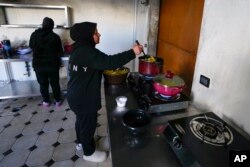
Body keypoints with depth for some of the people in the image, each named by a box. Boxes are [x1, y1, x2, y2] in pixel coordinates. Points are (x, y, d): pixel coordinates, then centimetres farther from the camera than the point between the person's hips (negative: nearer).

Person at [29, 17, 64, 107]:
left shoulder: (34, 35, -3)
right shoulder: (55, 37, -11)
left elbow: (31, 46, 14)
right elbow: (60, 52, -3)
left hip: (38, 65, 2)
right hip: (52, 64, -1)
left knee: (43, 84, 16)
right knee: (55, 83, 13)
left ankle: (46, 101, 29)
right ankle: (58, 100, 25)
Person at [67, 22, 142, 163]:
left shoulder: (81, 49, 7)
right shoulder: (86, 52, -27)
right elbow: (109, 62, -35)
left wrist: (107, 70, 9)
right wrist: (132, 52, -32)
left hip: (78, 95, 10)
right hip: (84, 98, -10)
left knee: (81, 120, 27)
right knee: (88, 123, 10)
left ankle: (81, 142, 52)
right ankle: (89, 152, 33)